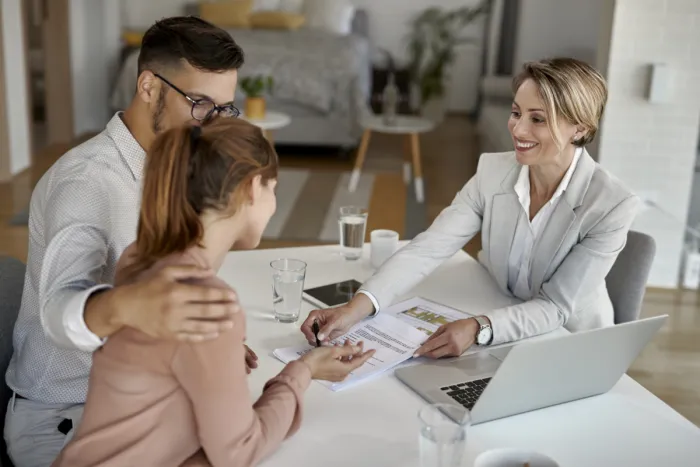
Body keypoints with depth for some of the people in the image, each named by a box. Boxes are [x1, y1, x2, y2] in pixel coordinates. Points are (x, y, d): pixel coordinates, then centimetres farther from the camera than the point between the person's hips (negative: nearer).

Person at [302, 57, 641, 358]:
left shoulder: (612, 206, -20)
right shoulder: (493, 172, -10)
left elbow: (555, 307, -20)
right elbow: (427, 248, -18)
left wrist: (478, 328, -37)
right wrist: (357, 307, -32)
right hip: (498, 339, 4)